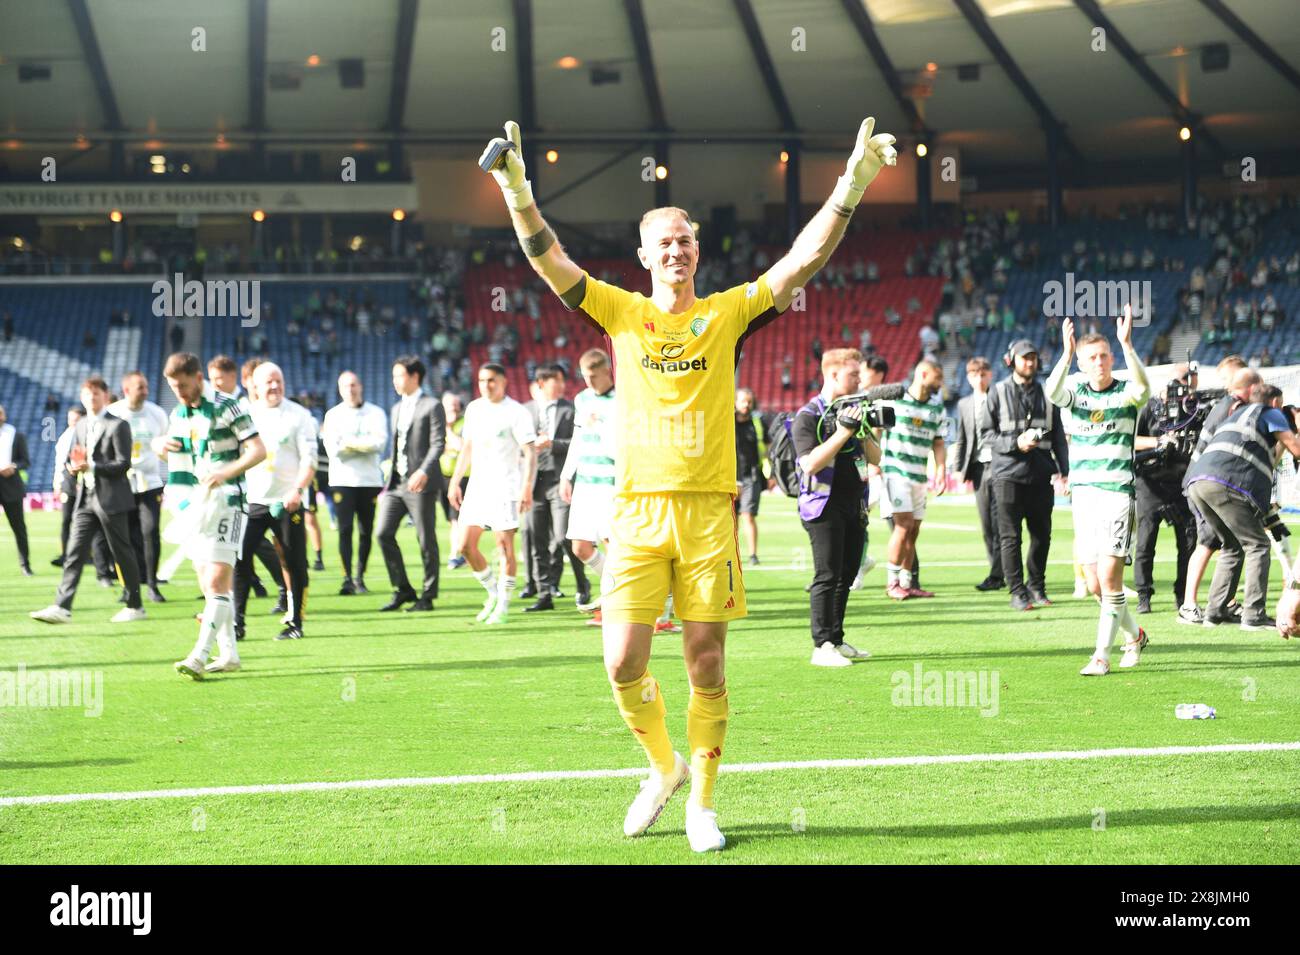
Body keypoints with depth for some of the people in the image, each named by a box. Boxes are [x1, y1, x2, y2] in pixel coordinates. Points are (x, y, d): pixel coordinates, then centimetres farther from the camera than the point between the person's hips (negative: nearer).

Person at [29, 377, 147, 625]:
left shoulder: (118, 426, -6)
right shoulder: (81, 426, 15)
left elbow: (123, 464, -12)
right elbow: (71, 457, 22)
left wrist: (91, 467, -20)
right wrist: (73, 466, -1)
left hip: (110, 499, -6)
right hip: (85, 498, 6)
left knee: (122, 553, 2)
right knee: (75, 553, -2)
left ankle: (134, 606, 12)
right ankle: (62, 607, -7)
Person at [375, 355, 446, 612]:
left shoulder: (432, 407, -4)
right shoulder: (397, 409, 19)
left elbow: (438, 444, -13)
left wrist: (424, 472, -26)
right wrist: (389, 482, 17)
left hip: (421, 484, -7)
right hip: (397, 483, 7)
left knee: (426, 540, -2)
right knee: (384, 533, -2)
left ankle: (427, 596, 7)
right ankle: (402, 590, 8)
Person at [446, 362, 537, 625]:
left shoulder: (516, 412, -8)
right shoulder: (474, 409, 11)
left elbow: (530, 453, -11)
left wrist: (527, 488, -21)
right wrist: (454, 482, 16)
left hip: (505, 489, -6)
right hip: (477, 486, 6)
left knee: (505, 547, -4)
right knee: (466, 545, 1)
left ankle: (503, 606, 5)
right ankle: (493, 593, 19)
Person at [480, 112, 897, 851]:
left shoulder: (728, 312, 7)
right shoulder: (622, 312, 9)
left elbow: (807, 257, 2)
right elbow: (548, 259, 2)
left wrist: (855, 180, -6)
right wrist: (517, 189, -11)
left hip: (709, 508, 0)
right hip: (639, 509, 1)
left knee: (707, 664, 2)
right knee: (623, 663, -5)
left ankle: (701, 805, 16)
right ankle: (664, 768, 22)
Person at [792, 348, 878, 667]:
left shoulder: (852, 410, 14)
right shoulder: (808, 416, -8)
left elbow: (876, 458, 12)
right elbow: (810, 463, -19)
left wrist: (864, 433, -7)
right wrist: (842, 433, -21)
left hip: (854, 505, 7)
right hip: (824, 505, -7)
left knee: (847, 574, 10)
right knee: (827, 576, -10)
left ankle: (836, 640, 18)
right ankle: (822, 647, -10)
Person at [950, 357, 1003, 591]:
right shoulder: (964, 404, 14)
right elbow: (962, 440, 16)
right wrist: (959, 468, 9)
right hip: (978, 467, 5)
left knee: (998, 521, -9)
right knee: (986, 523, 5)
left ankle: (997, 575, -9)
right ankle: (1000, 572, 12)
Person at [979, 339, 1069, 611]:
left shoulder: (1046, 394, 12)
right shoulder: (998, 393, 2)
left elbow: (1058, 436, 13)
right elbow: (986, 433, -1)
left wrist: (1064, 471, 4)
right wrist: (1015, 443, -14)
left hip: (1040, 475, 3)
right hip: (1008, 473, -3)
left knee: (1042, 534, 7)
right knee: (1010, 537, -3)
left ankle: (1036, 588, 21)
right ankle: (1017, 592, 2)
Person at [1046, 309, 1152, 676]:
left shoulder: (1125, 394, -1)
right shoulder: (1073, 390, 5)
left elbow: (1143, 387, -26)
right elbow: (1052, 392, -19)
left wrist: (1127, 344, -37)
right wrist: (1066, 353, -36)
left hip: (1118, 492, -3)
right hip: (1083, 494, 4)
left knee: (1109, 577, -12)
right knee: (1095, 585, 7)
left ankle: (1102, 655, -4)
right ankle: (1134, 635, 31)